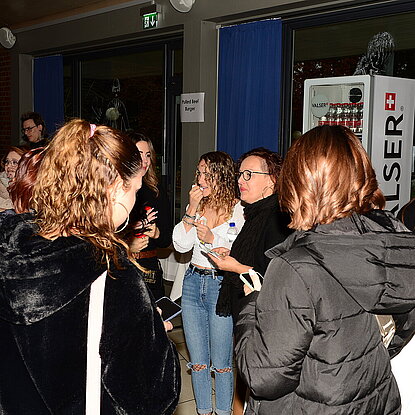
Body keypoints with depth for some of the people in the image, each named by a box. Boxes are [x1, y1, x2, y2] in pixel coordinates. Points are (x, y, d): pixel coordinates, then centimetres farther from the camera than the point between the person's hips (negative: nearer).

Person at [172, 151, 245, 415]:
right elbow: (181, 245, -1)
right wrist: (192, 209, -7)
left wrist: (212, 238, -23)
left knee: (221, 363, 4)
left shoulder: (239, 209, -7)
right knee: (197, 361, 14)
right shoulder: (197, 206, 8)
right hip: (193, 282, 5)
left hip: (222, 284, -5)